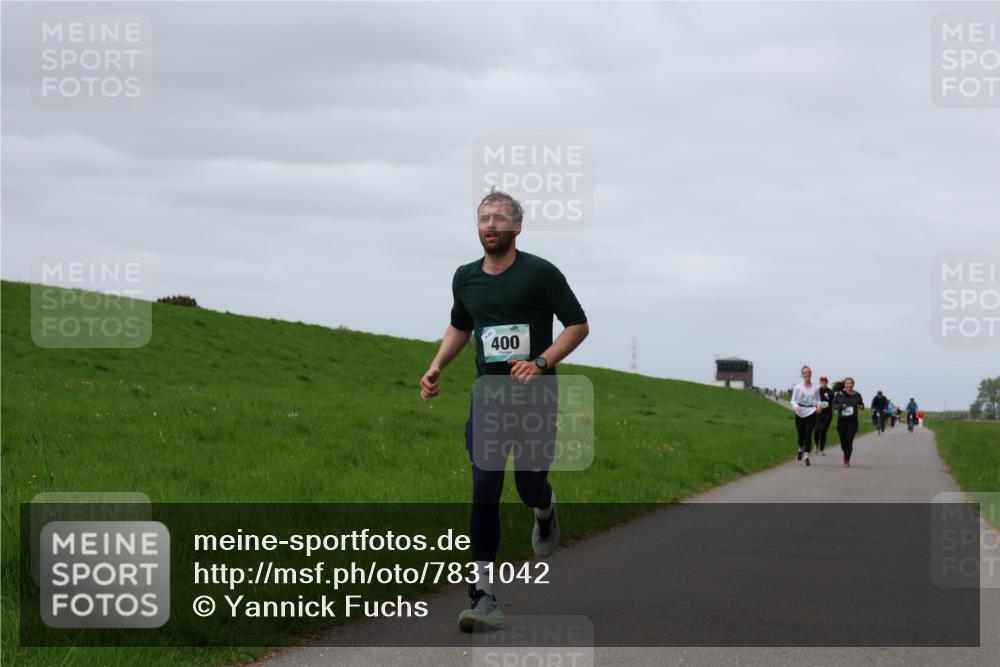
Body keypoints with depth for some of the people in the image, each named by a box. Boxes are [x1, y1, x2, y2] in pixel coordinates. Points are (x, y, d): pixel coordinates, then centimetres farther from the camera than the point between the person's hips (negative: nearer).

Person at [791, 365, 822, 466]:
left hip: (811, 413, 0)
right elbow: (793, 401, 0)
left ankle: (806, 456, -3)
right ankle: (801, 449, 38)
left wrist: (819, 406, -9)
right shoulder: (798, 387, -1)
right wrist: (796, 407, -21)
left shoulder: (815, 388, 3)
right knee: (801, 435, 6)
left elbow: (818, 400, 14)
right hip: (800, 414, 0)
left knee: (808, 435, -11)